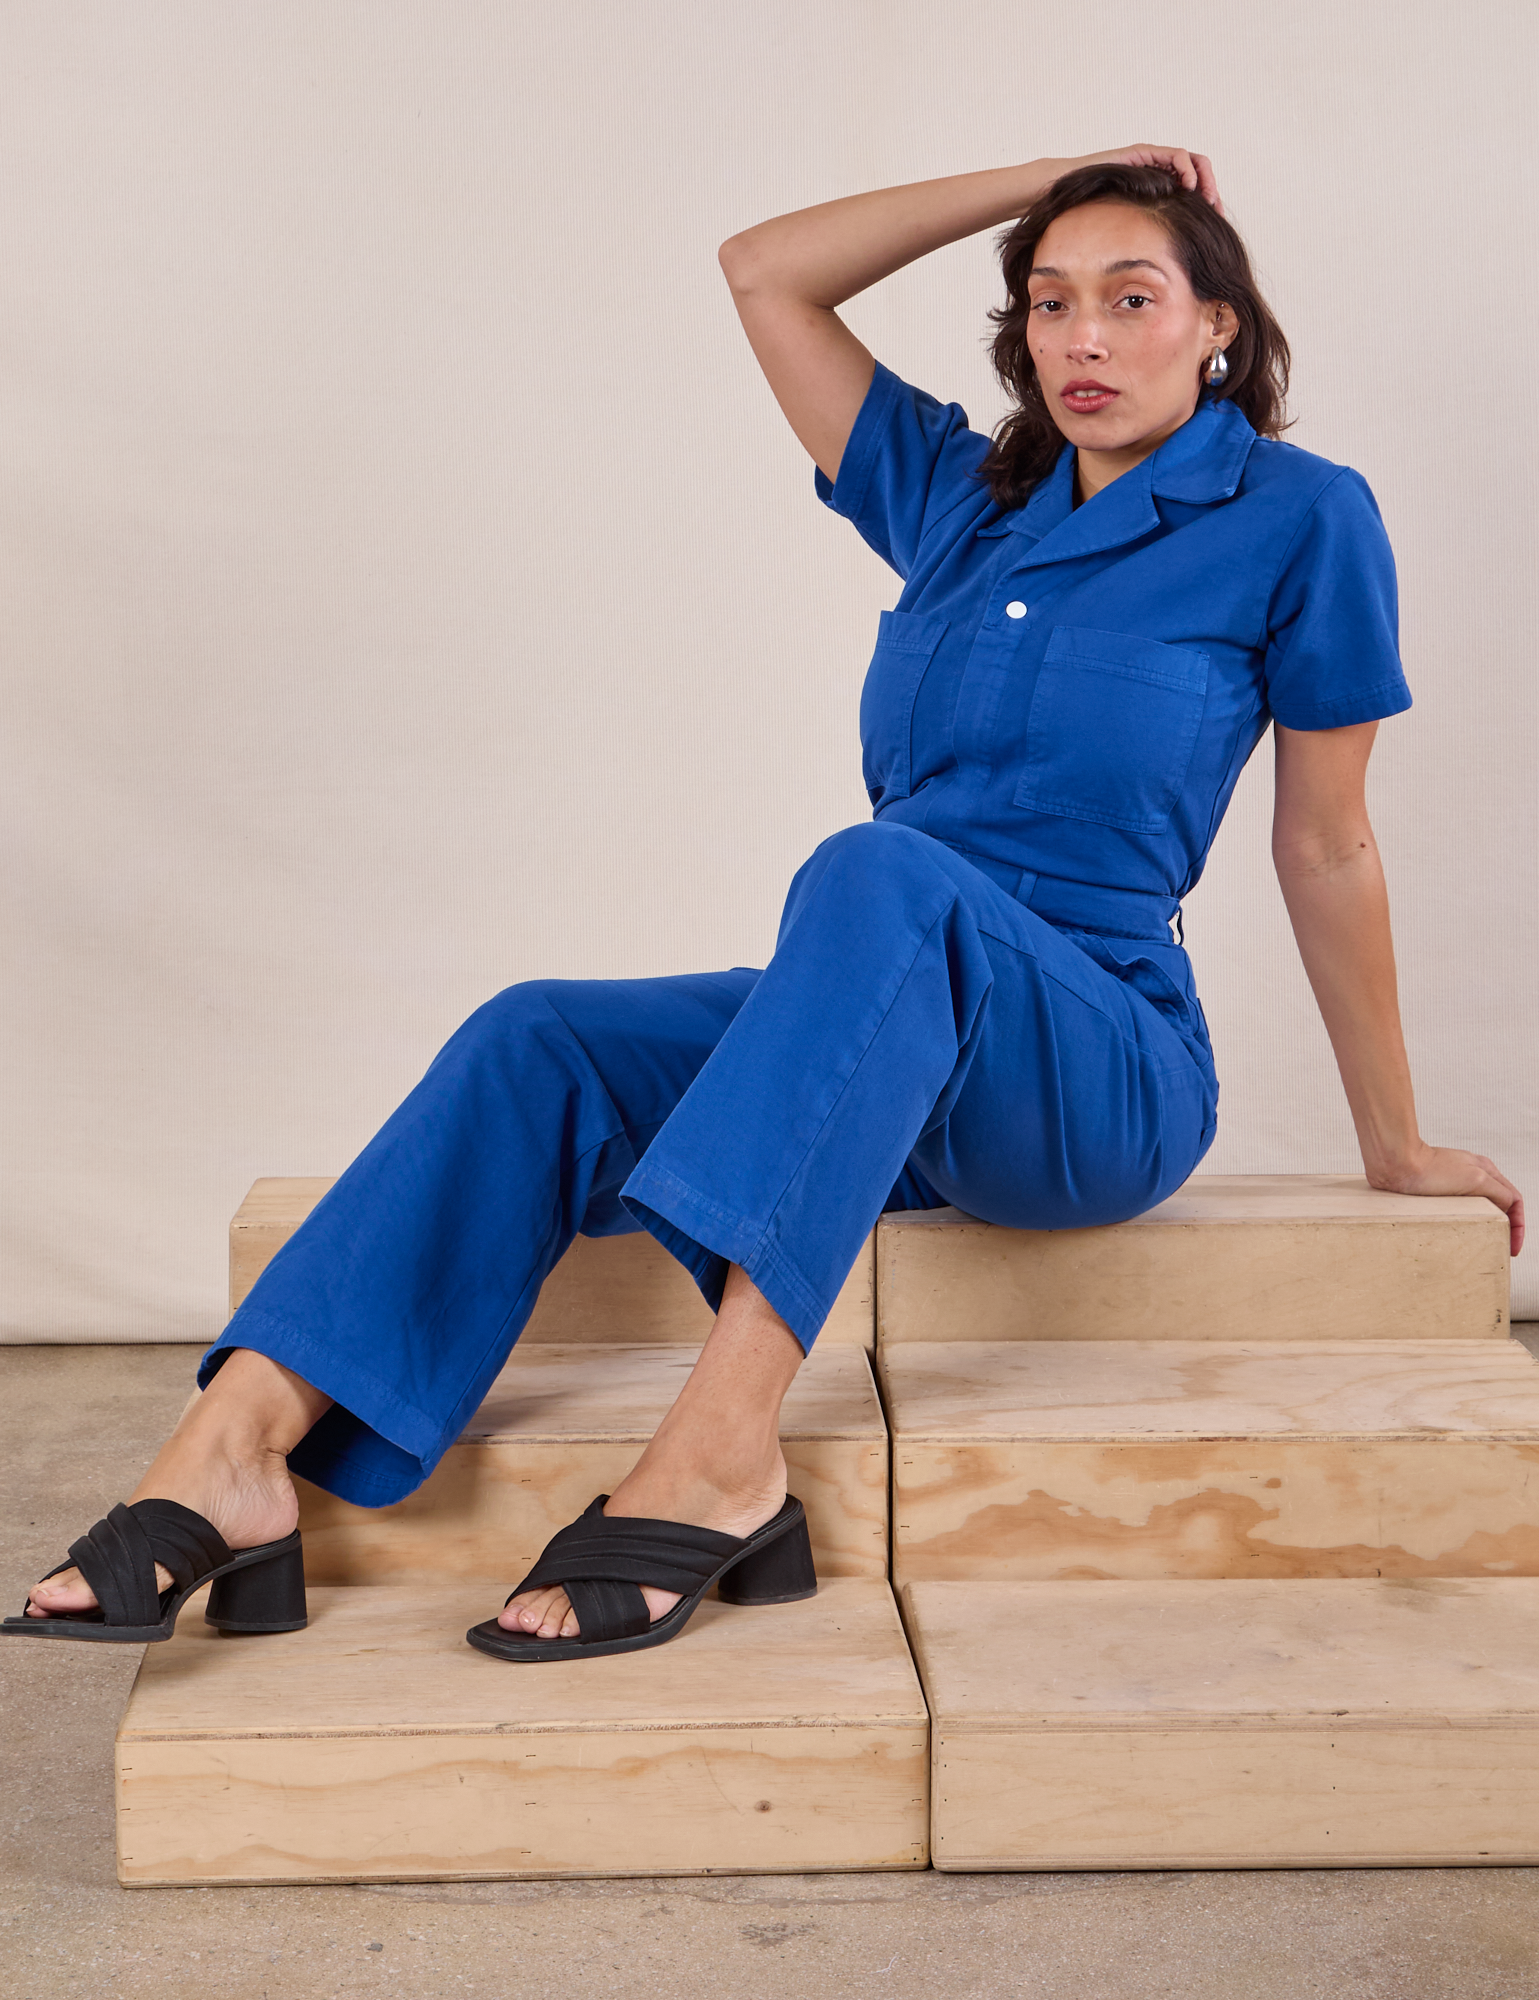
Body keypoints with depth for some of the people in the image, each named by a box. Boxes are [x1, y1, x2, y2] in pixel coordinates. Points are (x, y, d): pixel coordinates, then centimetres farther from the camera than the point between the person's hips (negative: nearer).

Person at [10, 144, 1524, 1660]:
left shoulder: (1297, 518, -1)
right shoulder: (961, 496, 14)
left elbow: (1326, 847, 4)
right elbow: (764, 272, 14)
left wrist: (1395, 1147, 10)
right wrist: (1043, 182, 12)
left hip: (1103, 1071, -5)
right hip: (883, 1032, 5)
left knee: (881, 873, -37)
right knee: (539, 1041, -21)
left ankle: (718, 1453, -46)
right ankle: (237, 1450, -35)